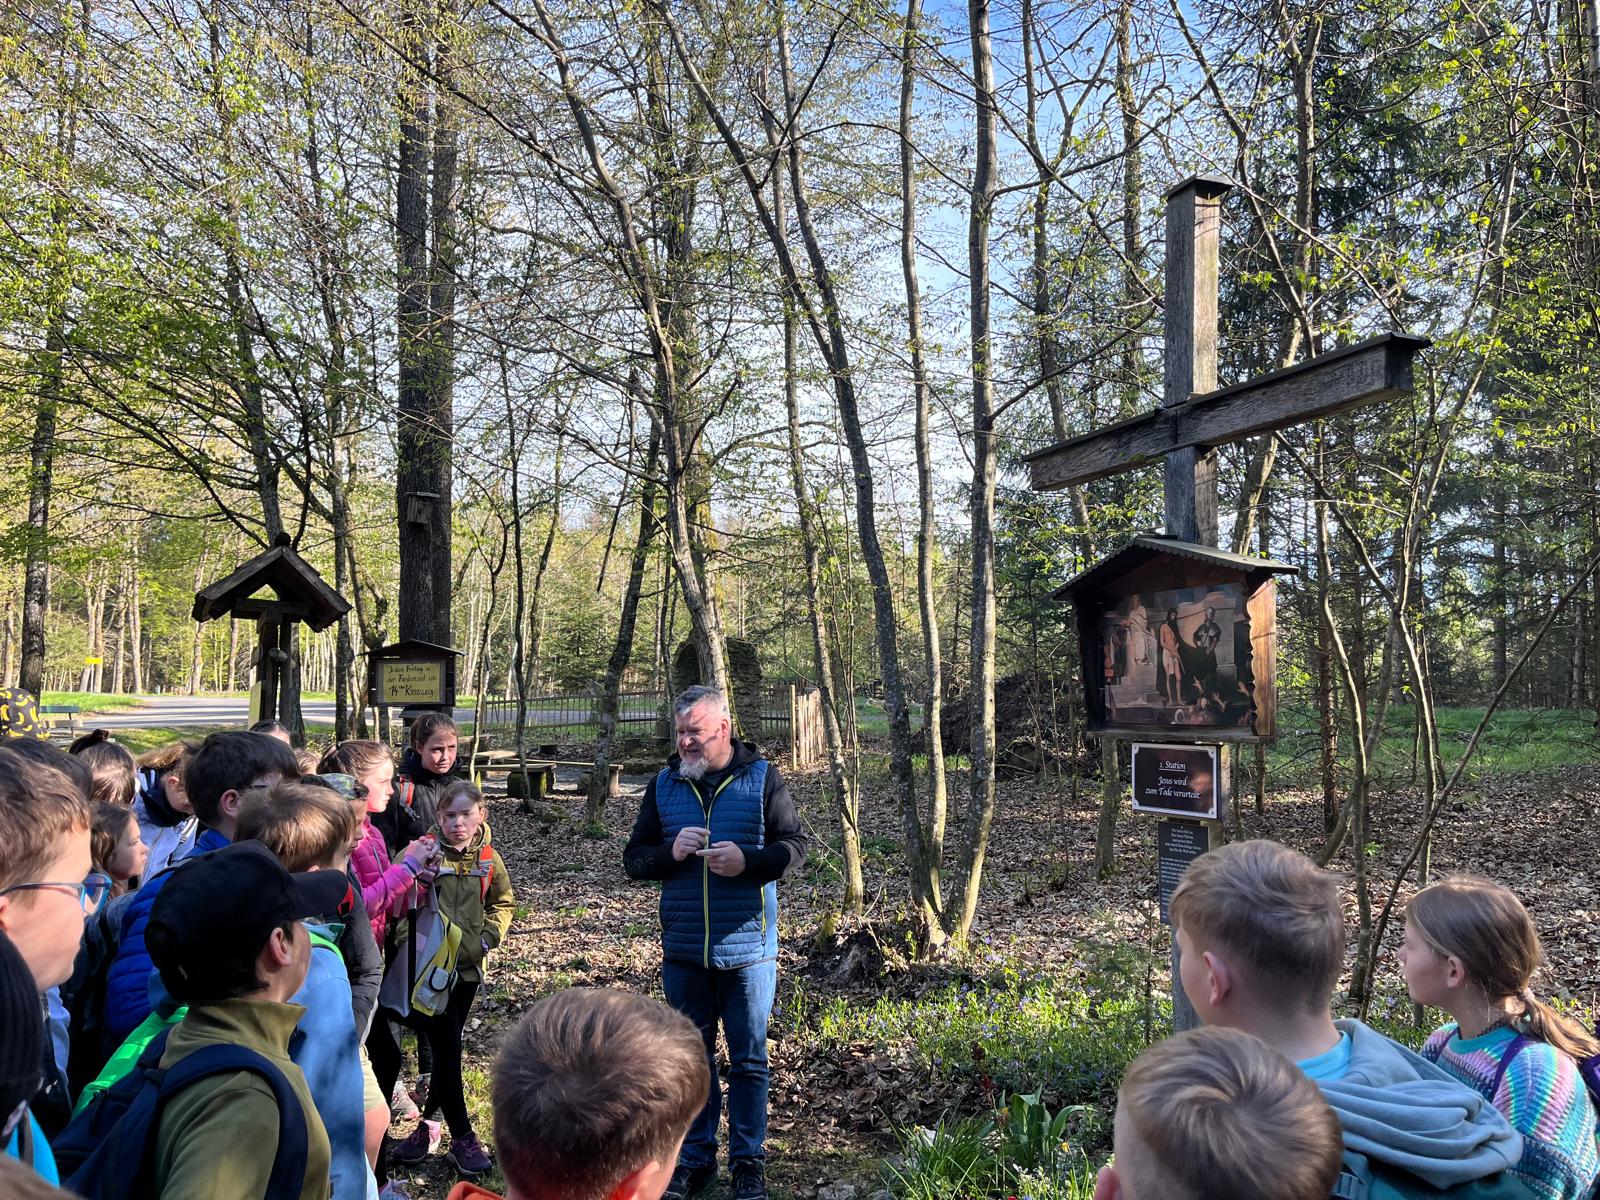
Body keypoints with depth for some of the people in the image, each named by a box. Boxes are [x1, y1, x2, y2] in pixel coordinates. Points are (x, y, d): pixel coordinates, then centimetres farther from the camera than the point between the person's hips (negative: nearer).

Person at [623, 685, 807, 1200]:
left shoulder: (762, 777, -4)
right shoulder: (664, 783, 4)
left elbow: (795, 845, -4)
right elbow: (633, 858, 5)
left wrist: (747, 859, -22)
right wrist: (671, 852, -16)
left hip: (747, 949, -2)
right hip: (682, 950, 2)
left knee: (748, 1061, 10)